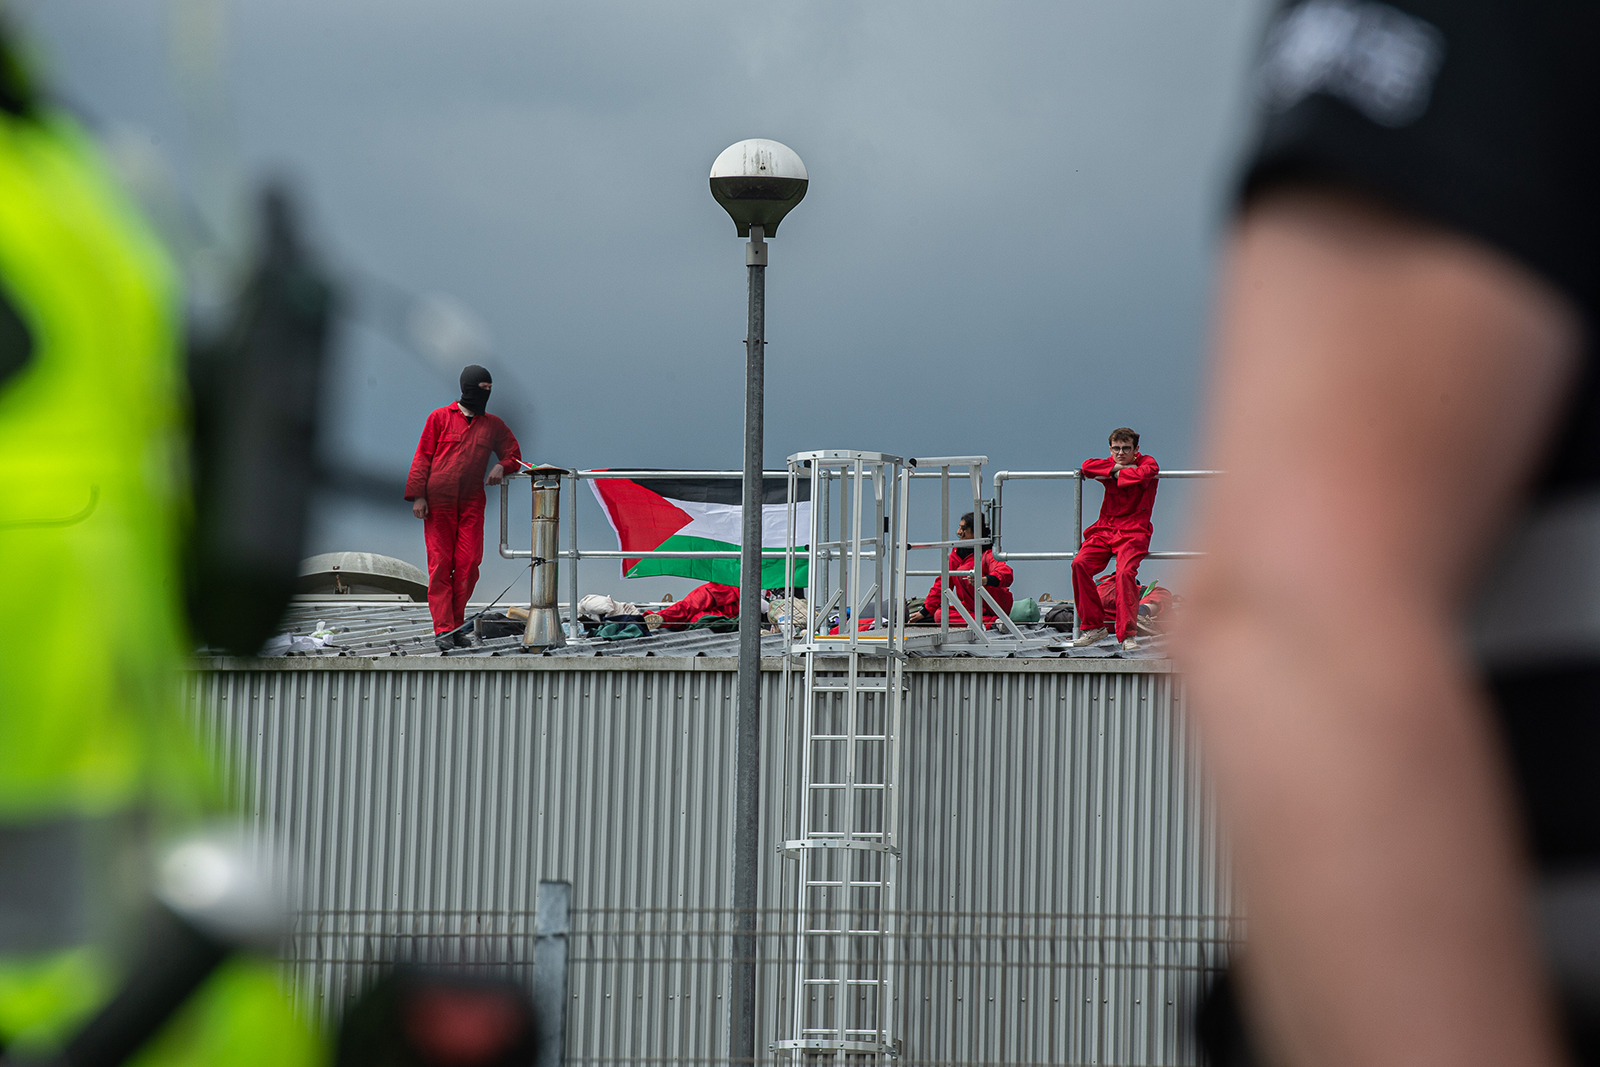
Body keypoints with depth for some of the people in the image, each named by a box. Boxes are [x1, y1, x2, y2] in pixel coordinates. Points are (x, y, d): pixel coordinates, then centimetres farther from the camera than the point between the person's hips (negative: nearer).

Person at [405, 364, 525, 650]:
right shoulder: (440, 418, 5)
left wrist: (502, 466, -1)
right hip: (438, 503, -3)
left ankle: (457, 624, 7)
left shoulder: (493, 425, 13)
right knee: (440, 564, -5)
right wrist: (417, 495, -5)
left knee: (468, 563, -6)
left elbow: (513, 452, 22)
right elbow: (423, 456, 3)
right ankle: (443, 629, -4)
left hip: (471, 503, 3)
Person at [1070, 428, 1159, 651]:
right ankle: (1093, 626, -9)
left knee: (1125, 572, -30)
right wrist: (1117, 468, -11)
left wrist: (1117, 474, -8)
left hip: (1133, 531, -5)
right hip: (1105, 529, 5)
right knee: (1080, 564, -20)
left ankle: (1128, 634, -24)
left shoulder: (1147, 462, 3)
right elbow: (1087, 466, -5)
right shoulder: (1109, 464, 14)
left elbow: (1146, 472, -21)